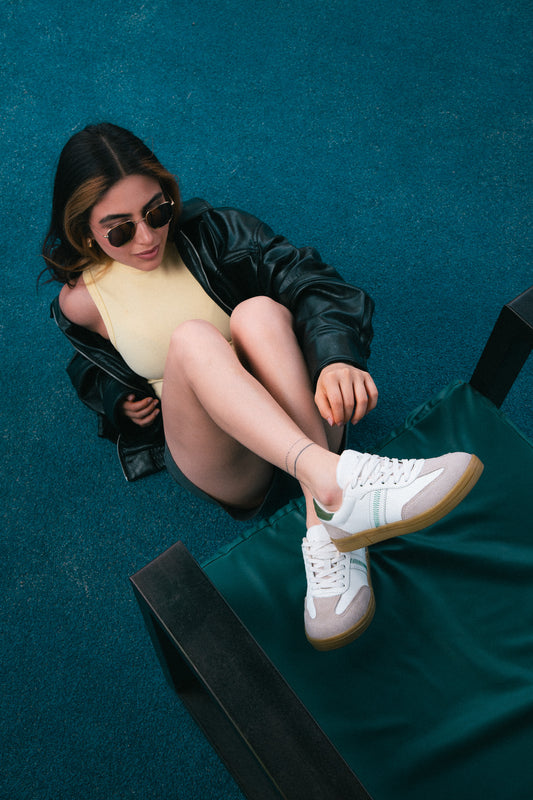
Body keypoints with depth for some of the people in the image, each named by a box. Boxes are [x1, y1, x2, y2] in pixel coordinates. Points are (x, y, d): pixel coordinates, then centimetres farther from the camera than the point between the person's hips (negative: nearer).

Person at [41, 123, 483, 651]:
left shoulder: (207, 232, 0)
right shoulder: (81, 301, 4)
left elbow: (305, 279, -14)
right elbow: (94, 372, 26)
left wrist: (338, 357, -34)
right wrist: (121, 404, 3)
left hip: (299, 424, 1)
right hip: (218, 463, 0)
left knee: (258, 310, -30)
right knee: (191, 338, -31)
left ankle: (326, 524, -43)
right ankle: (335, 480, -56)